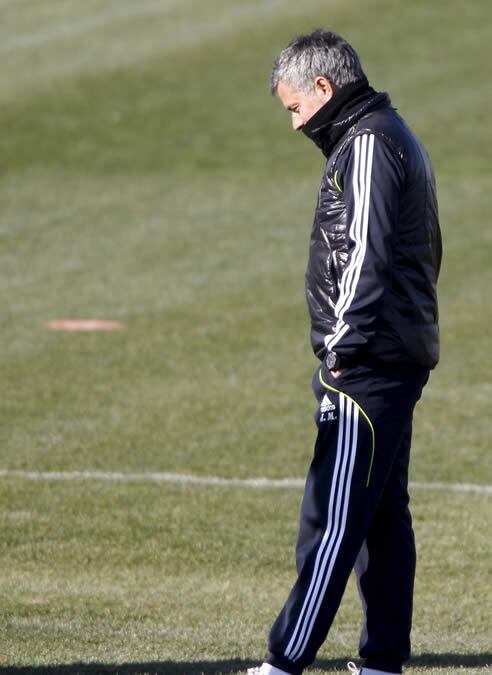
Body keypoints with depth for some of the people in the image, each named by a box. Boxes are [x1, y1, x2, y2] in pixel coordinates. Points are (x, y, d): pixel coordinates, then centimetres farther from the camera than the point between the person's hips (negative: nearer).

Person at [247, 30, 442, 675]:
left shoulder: (368, 146, -12)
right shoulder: (395, 137, 19)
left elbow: (366, 256, -21)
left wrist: (343, 346, -19)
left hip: (367, 363, -11)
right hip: (401, 357, 11)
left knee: (331, 518, -10)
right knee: (383, 518, 12)